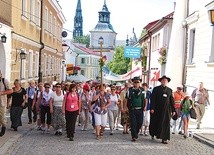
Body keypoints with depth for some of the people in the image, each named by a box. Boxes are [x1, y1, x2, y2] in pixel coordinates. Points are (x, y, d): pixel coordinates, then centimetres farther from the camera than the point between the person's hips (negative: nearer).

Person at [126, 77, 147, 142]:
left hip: (140, 109, 2)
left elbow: (145, 99, 9)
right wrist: (126, 107, 1)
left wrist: (145, 106, -2)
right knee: (133, 123, -4)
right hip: (132, 109, -2)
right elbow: (127, 99, 5)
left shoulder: (142, 90, 6)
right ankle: (134, 136, 3)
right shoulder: (130, 90, 2)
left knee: (140, 123, 6)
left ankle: (136, 133, 31)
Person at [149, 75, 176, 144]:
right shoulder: (156, 89, 2)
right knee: (155, 123, 9)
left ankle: (164, 139, 4)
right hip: (157, 110, -2)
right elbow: (153, 99, -4)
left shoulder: (169, 90, 11)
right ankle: (153, 134, 32)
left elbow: (172, 100, 11)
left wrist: (173, 110, 5)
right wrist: (152, 108, -13)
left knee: (166, 124, 0)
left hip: (167, 110, 2)